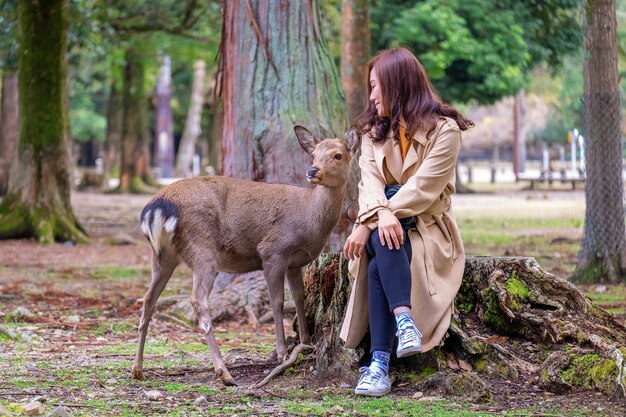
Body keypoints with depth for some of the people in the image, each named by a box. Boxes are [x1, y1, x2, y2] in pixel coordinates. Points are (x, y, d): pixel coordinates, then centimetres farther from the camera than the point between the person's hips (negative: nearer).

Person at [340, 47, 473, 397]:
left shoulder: (444, 130, -4)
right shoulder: (374, 130, 12)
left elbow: (424, 186, -16)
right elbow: (370, 180, -5)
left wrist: (368, 224, -23)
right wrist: (382, 214, -29)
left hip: (427, 227, -3)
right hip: (383, 223, 3)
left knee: (380, 268, -32)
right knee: (385, 242, -34)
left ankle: (379, 364, -42)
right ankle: (405, 320, -50)